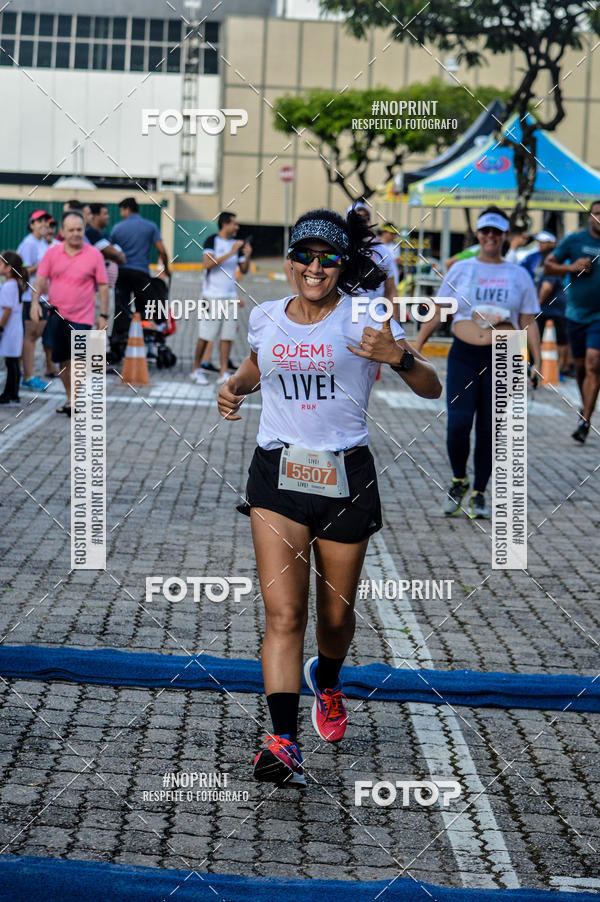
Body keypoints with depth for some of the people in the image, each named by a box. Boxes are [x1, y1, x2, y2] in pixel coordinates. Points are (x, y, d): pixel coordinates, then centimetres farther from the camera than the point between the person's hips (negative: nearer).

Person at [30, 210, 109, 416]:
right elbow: (40, 280, 5)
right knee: (63, 360, 11)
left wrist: (103, 315, -2)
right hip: (57, 315, 3)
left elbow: (103, 286, 2)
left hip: (82, 317, -3)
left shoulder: (94, 255, -1)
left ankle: (75, 401, -4)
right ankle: (69, 398, 26)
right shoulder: (52, 253, 4)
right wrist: (35, 301, -13)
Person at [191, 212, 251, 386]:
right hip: (212, 295, -5)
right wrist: (230, 253, -22)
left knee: (227, 336, 1)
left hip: (230, 296, 5)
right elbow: (208, 263, -19)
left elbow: (244, 270, 15)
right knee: (205, 335, -2)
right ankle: (196, 370, 10)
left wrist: (247, 256, -3)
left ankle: (223, 373, 3)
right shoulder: (212, 240, -5)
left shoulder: (236, 243, 12)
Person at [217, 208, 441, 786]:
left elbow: (431, 389, -4)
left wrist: (398, 357, -24)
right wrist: (234, 387, 7)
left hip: (346, 476, -1)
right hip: (277, 474, 1)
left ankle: (327, 679, 47)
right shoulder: (265, 317, 7)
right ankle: (284, 742, -18)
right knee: (283, 611, -14)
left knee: (336, 614, 13)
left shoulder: (364, 319, -3)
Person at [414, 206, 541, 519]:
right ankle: (458, 481, 13)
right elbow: (437, 311, 9)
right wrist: (416, 347, 4)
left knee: (489, 429, 2)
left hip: (502, 359, 1)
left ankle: (479, 493, 15)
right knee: (458, 423, -12)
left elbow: (528, 323, 9)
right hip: (464, 355, 0)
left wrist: (537, 361, 2)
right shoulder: (461, 270, 7)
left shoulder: (519, 276, 8)